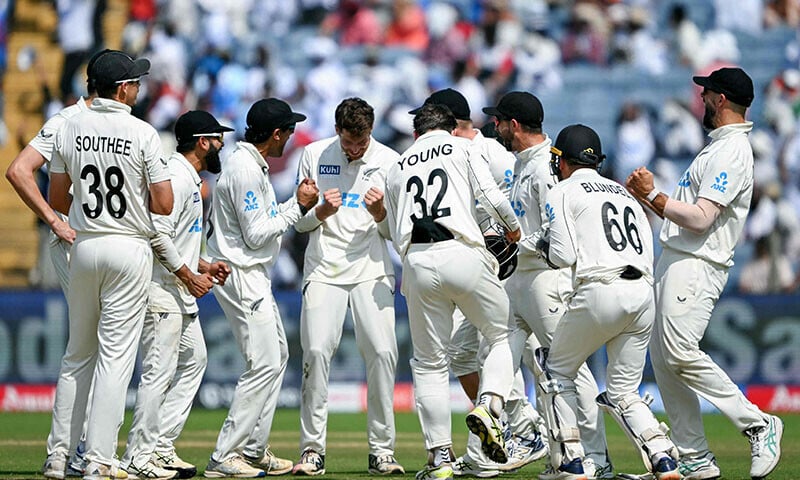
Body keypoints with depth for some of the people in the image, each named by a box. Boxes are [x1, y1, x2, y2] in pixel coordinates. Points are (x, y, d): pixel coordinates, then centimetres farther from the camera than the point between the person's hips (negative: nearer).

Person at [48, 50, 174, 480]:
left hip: (84, 247, 4)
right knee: (116, 353, -2)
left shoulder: (70, 130, 2)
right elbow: (164, 204, -11)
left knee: (77, 352, 15)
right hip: (129, 248, -4)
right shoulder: (142, 134, -10)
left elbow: (57, 199, 7)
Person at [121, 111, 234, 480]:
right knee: (159, 372, -10)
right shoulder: (176, 176, -16)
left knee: (193, 360, 15)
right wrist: (189, 276, -18)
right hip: (163, 292, -11)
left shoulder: (190, 178, 18)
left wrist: (203, 265, 14)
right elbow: (158, 235, -23)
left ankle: (162, 446, 17)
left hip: (182, 296, 11)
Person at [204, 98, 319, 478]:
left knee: (277, 355, 18)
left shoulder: (253, 164, 14)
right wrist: (297, 207, -14)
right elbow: (255, 235, -20)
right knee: (264, 364, -13)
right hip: (239, 273, -11)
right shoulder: (245, 169, -19)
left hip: (253, 276, 11)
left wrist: (297, 202, 7)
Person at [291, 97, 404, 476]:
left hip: (372, 271, 0)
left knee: (382, 352, -11)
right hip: (324, 270, 0)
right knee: (317, 350, -12)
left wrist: (381, 216, -16)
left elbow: (396, 232, 6)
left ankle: (381, 451, -2)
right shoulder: (314, 156, 5)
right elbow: (299, 222, 9)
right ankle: (312, 450, -4)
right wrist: (321, 212, -12)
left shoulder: (389, 161, 3)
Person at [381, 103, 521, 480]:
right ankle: (489, 405, -14)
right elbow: (491, 196, 1)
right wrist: (512, 227, 19)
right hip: (463, 255, -3)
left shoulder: (397, 168, 24)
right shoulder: (461, 148, 13)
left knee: (429, 363, 8)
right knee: (502, 336, 13)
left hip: (415, 262, 3)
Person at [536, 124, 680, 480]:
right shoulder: (625, 193, 27)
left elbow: (564, 256, -2)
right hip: (643, 294, 6)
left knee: (555, 371, 13)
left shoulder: (562, 193, 8)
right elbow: (647, 254, 19)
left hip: (600, 290, -6)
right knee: (623, 392, 14)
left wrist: (544, 248, 18)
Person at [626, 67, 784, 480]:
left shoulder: (732, 152, -13)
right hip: (673, 261, 10)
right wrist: (646, 197, 12)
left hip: (697, 266, -10)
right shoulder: (717, 147, 21)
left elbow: (700, 218, -21)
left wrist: (653, 194, -14)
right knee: (663, 358, 5)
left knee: (680, 353, -20)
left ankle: (757, 425, -10)